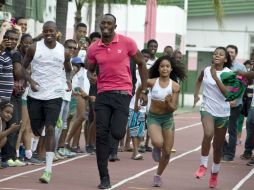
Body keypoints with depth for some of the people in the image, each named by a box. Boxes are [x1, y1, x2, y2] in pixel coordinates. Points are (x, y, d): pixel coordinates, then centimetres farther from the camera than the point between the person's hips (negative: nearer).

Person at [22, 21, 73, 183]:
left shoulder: (64, 52, 1)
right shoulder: (34, 48, -2)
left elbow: (69, 69, 18)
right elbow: (24, 67, 7)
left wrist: (69, 80, -4)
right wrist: (30, 80, -12)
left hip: (54, 96, -1)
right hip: (35, 95, 1)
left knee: (50, 129, -12)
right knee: (36, 130, 8)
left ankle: (48, 169, -13)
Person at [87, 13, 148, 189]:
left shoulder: (127, 43, -2)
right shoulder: (93, 49, 5)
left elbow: (141, 64, 7)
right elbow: (90, 71, 21)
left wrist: (144, 91, 5)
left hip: (122, 93, -3)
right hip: (103, 94, 3)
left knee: (117, 133, -15)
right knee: (101, 135, -4)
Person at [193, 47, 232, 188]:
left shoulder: (228, 73, -6)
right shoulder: (206, 70, 1)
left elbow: (227, 92, -19)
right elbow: (199, 81, 25)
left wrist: (216, 77, -22)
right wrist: (196, 95, 13)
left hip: (223, 112, 0)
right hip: (207, 109, 0)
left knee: (218, 146, 10)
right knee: (208, 134, -30)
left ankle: (215, 173, 31)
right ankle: (203, 165, -16)